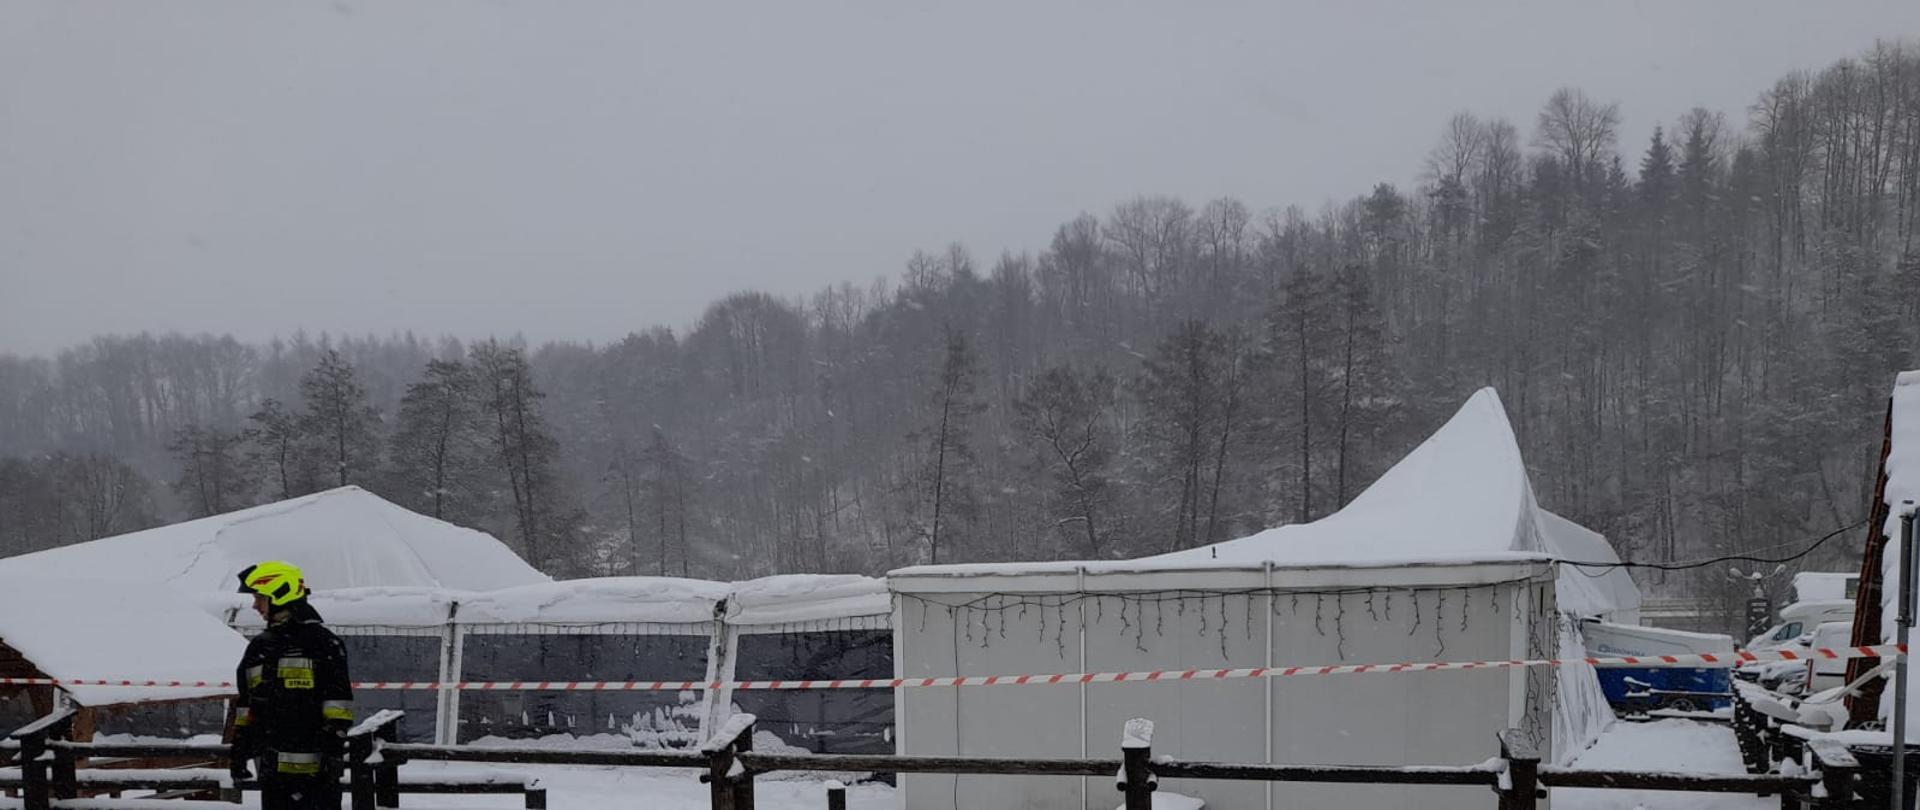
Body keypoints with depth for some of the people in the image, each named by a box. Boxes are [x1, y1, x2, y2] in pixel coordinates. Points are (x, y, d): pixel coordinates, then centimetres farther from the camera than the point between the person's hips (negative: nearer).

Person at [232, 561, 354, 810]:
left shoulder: (322, 643, -5)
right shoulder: (259, 647, 16)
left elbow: (338, 703, -8)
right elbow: (246, 705, 22)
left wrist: (333, 750, -14)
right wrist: (240, 750, 18)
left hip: (315, 765, -7)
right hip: (273, 766, 7)